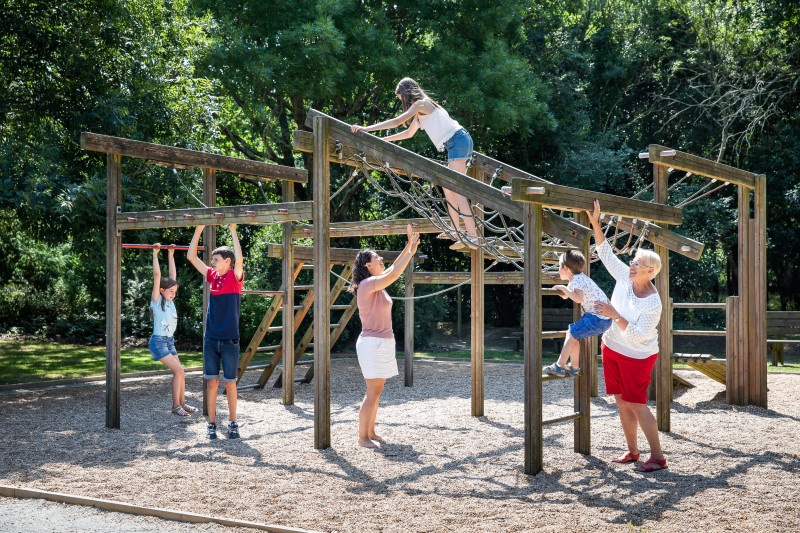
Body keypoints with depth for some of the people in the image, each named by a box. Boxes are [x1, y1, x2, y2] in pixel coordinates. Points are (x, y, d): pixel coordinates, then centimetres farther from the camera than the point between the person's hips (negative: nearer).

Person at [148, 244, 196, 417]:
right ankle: (176, 406, -7)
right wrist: (155, 254, -16)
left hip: (169, 341, 8)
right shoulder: (157, 301, -10)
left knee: (180, 373, 6)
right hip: (158, 342, -8)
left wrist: (171, 254, 14)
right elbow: (157, 276, -16)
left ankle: (182, 403, 17)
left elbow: (173, 275, 12)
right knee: (179, 371, -14)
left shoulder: (170, 300, 7)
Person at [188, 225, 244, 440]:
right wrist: (198, 230, 8)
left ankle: (232, 424, 15)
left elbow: (239, 260, -25)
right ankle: (211, 424, 12)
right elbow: (192, 257, 12)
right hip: (211, 339, 4)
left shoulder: (235, 277, -4)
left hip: (230, 340, -4)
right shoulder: (212, 276, 9)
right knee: (212, 382, 5)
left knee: (230, 383, 3)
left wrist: (233, 231, -20)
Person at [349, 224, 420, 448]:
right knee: (373, 392, -7)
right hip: (373, 343, -10)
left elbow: (393, 268, 19)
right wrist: (411, 251, -16)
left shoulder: (376, 283, 13)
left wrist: (410, 244, 12)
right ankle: (362, 437, -2)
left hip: (383, 343, 10)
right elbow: (394, 274, -24)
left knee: (377, 390, 12)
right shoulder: (368, 283, -14)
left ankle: (371, 433, 18)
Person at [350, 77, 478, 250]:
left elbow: (396, 121, -14)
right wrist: (383, 140, 35)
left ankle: (472, 237, -22)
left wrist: (365, 128, -15)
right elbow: (409, 133, 34)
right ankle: (455, 230, 24)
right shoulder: (421, 110, 24)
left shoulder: (420, 104, -6)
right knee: (447, 186, 18)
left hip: (457, 140, -10)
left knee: (457, 190, -15)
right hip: (457, 143, 10)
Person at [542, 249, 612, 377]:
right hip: (603, 319, 10)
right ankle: (574, 367, 19)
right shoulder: (577, 278, 17)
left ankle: (559, 366, -5)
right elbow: (565, 296, 33)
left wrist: (564, 288, -19)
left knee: (572, 333, -8)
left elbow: (578, 298, -31)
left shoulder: (577, 279, -14)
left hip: (598, 319, -10)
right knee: (573, 334, 12)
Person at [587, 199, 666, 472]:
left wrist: (615, 315, -32)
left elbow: (638, 335, -27)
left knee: (636, 405, -7)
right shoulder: (625, 277, -6)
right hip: (612, 348, 7)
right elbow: (605, 252, 1)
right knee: (622, 402, 10)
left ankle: (658, 456, 2)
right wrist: (595, 223, -8)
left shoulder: (653, 303, -23)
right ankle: (632, 450, 20)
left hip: (637, 356, -7)